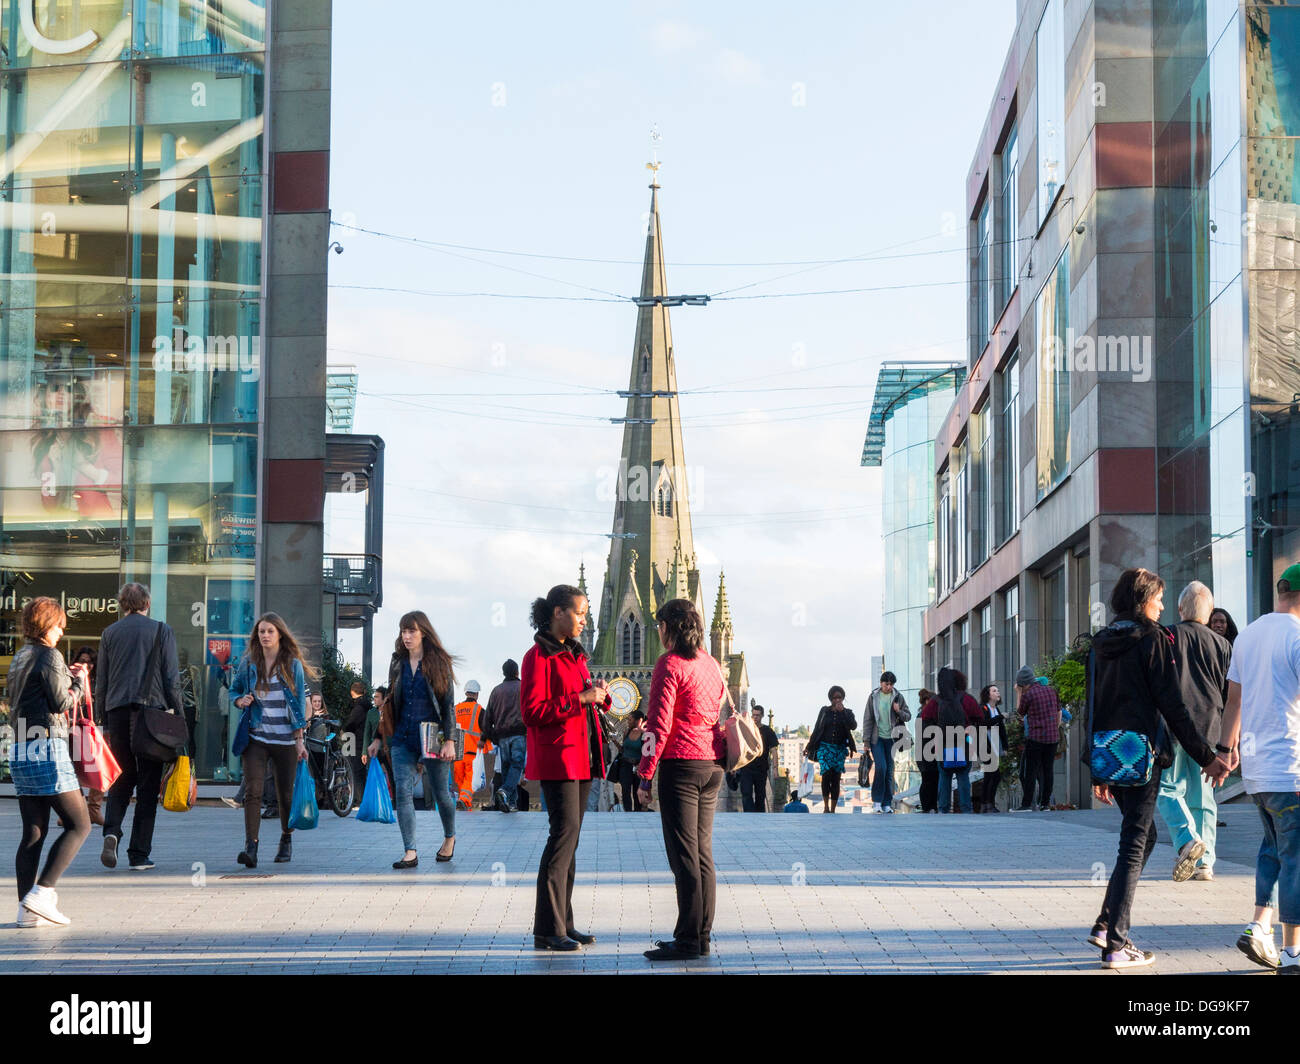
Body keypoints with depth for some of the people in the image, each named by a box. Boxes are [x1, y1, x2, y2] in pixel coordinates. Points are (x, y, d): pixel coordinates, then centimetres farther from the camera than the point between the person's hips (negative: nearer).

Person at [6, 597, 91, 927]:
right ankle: (41, 893, -13)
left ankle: (27, 910, 3)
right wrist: (78, 681, 6)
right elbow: (61, 702, -12)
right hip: (47, 750, -8)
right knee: (79, 825, -3)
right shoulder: (49, 656, -8)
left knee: (33, 832, 7)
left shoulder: (19, 658, 17)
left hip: (20, 751, 8)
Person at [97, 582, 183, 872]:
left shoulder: (109, 633, 11)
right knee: (148, 784, 2)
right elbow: (172, 678, -1)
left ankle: (111, 831, -13)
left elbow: (101, 682, 11)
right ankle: (139, 854, 0)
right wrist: (177, 715, 5)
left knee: (122, 778, 12)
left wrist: (105, 723, 16)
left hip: (117, 710, 2)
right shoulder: (161, 631, 3)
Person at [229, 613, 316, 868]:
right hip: (256, 738, 1)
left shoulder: (293, 665, 1)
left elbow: (299, 703, 3)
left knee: (285, 794, 8)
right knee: (252, 791, -14)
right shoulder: (248, 663, 5)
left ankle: (286, 841, 30)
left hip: (285, 739, -1)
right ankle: (251, 848, -20)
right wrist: (240, 701, -6)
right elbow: (234, 689, 18)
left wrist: (299, 739, -2)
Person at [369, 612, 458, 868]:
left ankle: (449, 837, 34)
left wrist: (449, 740, -11)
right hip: (402, 738, 3)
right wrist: (378, 738, 14)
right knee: (403, 792, -9)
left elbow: (448, 704, -4)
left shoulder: (439, 663, -2)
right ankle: (410, 852, -10)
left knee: (441, 792, 8)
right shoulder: (398, 664, 10)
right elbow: (390, 702, 16)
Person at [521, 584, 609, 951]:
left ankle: (563, 923, 12)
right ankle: (547, 929, -11)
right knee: (565, 831, -14)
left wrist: (598, 693, 5)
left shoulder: (574, 653, 19)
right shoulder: (539, 656, -8)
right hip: (556, 757, -9)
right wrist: (580, 699, -19)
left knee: (569, 837, 9)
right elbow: (532, 713, -16)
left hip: (582, 757, 9)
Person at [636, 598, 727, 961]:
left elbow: (660, 724, -13)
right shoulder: (711, 664, 14)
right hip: (712, 765, 8)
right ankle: (703, 935, 14)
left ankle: (688, 939, -5)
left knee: (683, 854, -6)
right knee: (702, 852, 11)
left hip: (681, 763, -8)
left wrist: (645, 775, -9)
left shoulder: (670, 664, -9)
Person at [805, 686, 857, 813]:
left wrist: (842, 711, -16)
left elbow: (853, 726, -12)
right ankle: (825, 806, -12)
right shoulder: (825, 711, 7)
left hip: (840, 749, 1)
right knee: (826, 774, -21)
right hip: (825, 747, -1)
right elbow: (816, 730, 11)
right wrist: (809, 747, 11)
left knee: (836, 779, -1)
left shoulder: (847, 713, 7)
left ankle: (832, 810, 4)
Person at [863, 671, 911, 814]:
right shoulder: (873, 697, 1)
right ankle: (876, 800, -5)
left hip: (891, 738, 2)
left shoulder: (898, 697, 5)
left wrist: (899, 711, -13)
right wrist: (866, 741, -3)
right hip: (877, 738, -2)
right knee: (881, 767, -16)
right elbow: (867, 719, 2)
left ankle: (887, 804, 8)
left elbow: (908, 716, 9)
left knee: (889, 771, 2)